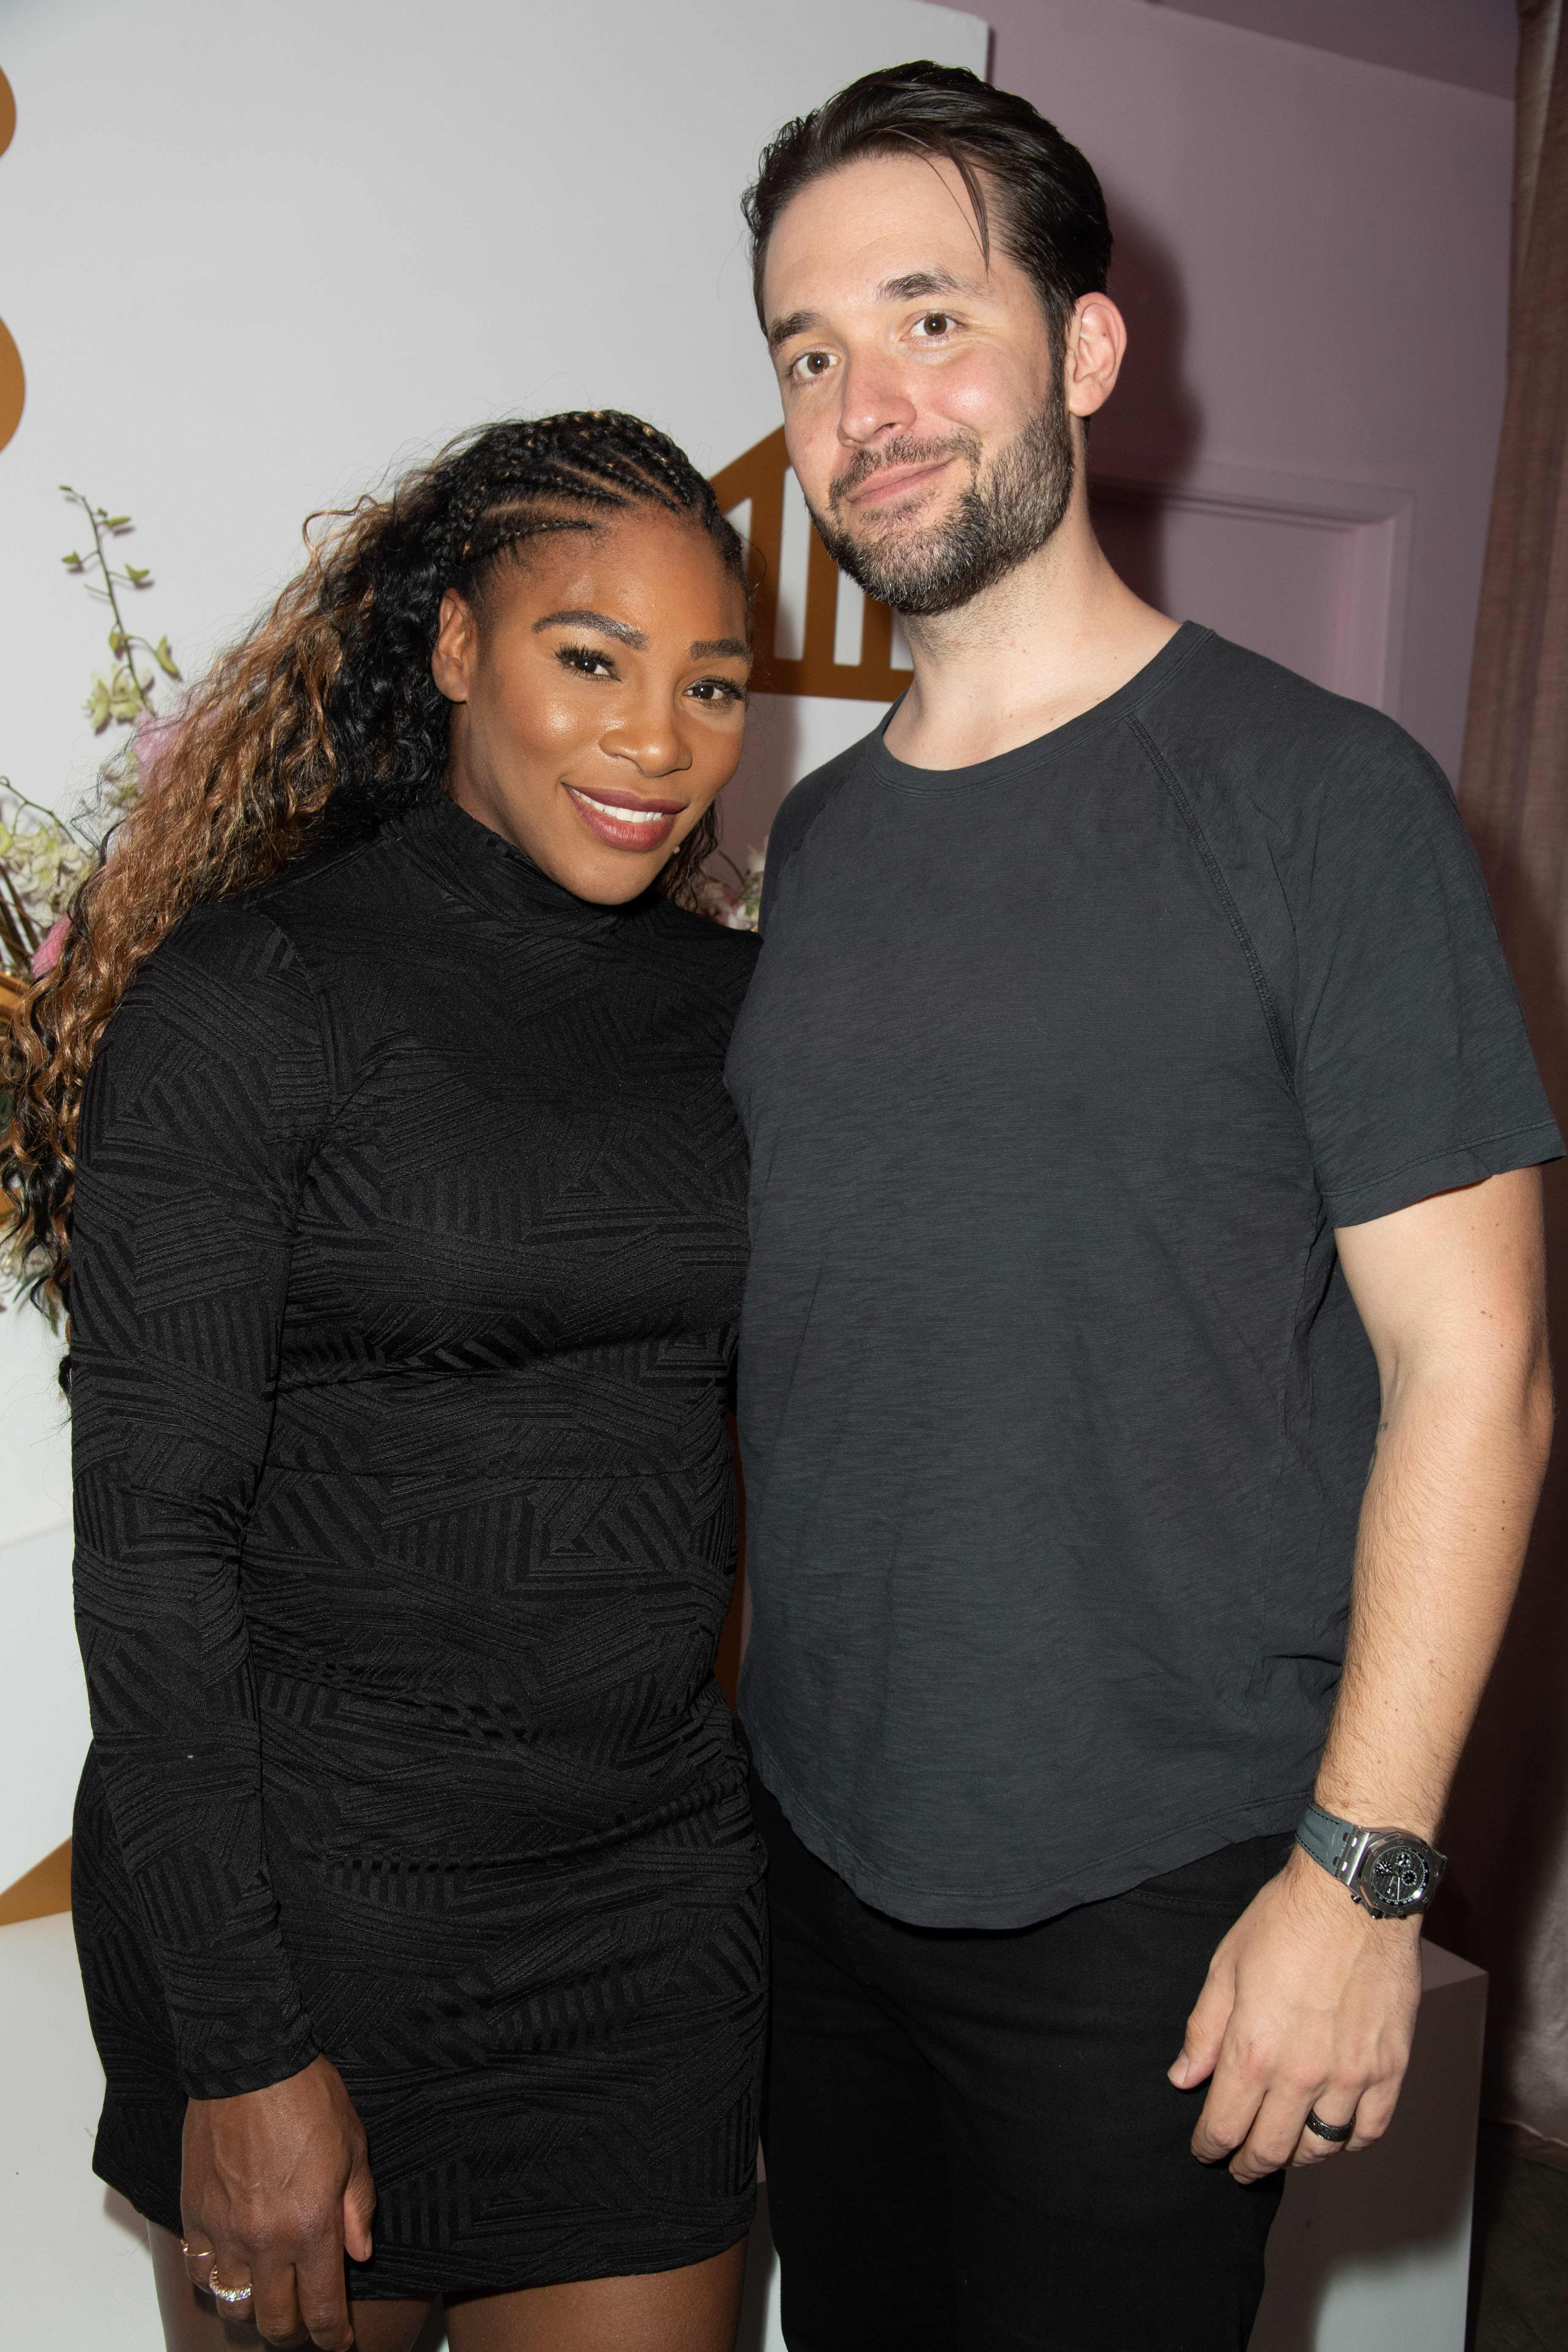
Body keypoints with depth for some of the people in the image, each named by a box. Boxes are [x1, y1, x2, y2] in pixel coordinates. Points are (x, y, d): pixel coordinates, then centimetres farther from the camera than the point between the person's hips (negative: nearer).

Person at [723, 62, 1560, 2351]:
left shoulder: (1319, 798, -10)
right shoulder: (812, 840, 6)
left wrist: (1362, 1871, -15)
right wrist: (732, 1733, 7)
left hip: (1155, 1904, -5)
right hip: (817, 1858, 5)